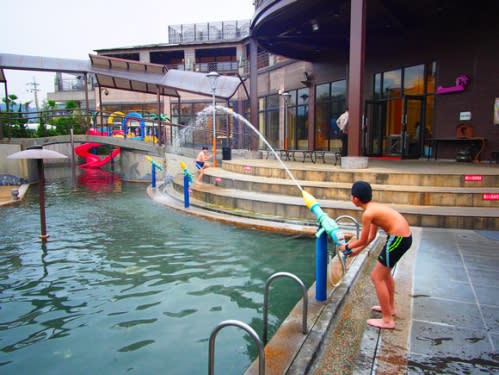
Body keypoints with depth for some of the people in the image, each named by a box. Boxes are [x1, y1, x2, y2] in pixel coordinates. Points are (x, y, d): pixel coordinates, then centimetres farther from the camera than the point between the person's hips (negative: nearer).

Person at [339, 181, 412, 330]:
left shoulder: (367, 214, -17)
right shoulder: (374, 207, 12)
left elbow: (363, 240, -6)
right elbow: (371, 236, 19)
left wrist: (347, 247, 11)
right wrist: (357, 250, 25)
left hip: (398, 239, -10)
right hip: (404, 237, 10)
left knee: (376, 277, 0)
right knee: (385, 272, 27)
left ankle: (387, 320, 8)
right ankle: (390, 307, 43)